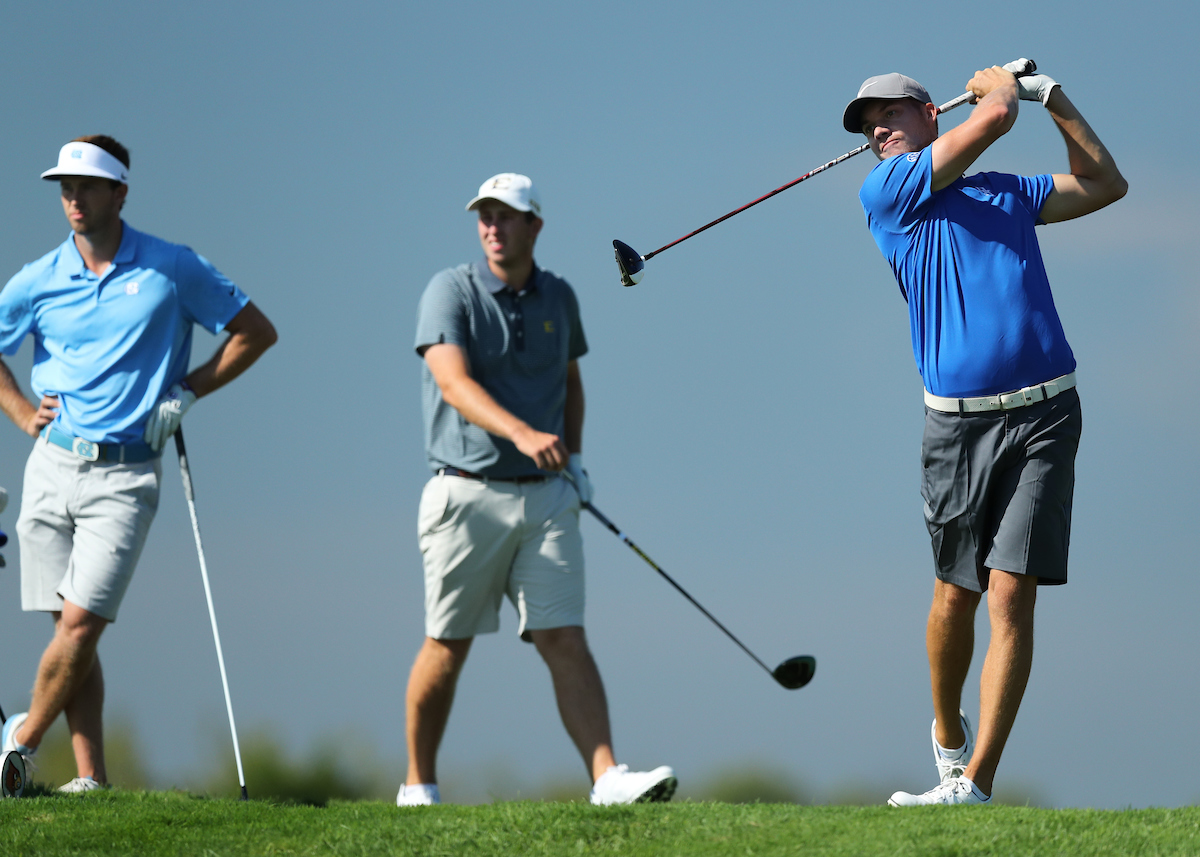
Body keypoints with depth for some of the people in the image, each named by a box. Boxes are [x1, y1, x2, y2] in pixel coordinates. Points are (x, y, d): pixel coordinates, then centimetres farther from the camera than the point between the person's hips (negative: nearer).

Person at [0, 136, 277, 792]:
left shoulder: (173, 270, -1)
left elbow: (255, 331, 7)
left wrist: (188, 391, -2)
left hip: (125, 474, -3)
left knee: (81, 624, -11)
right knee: (70, 628, 2)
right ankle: (90, 777, 5)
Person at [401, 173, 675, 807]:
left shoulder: (558, 297, 9)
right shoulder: (450, 292, -7)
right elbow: (454, 383, -23)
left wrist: (574, 456, 12)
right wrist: (522, 433, -38)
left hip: (545, 496, 3)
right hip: (466, 495, -3)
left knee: (565, 641, -7)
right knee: (447, 647, 4)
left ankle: (607, 778, -18)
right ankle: (418, 788, 18)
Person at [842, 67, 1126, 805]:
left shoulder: (1009, 192, 18)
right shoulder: (886, 191, 3)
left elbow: (1105, 184, 29)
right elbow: (993, 118, -5)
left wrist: (1054, 98, 24)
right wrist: (1001, 85, 15)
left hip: (1043, 413, 1)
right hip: (958, 419, -1)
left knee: (1011, 596, -9)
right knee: (956, 593, 9)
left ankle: (974, 786, -13)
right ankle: (948, 733, 36)